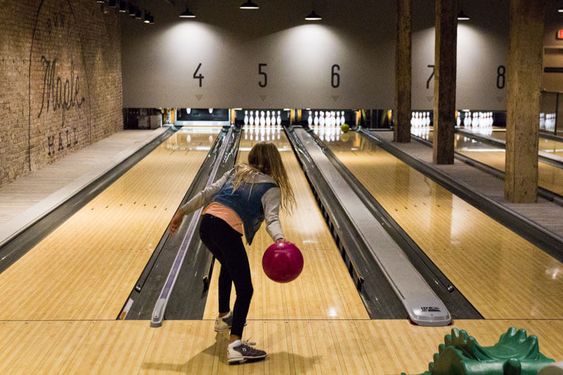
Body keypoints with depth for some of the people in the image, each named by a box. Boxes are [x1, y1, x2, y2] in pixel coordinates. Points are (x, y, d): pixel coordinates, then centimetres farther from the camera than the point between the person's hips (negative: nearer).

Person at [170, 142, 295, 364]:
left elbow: (207, 193, 18)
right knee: (245, 289, -2)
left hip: (207, 223, 7)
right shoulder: (270, 187, 7)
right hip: (227, 231, -7)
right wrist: (279, 239, -27)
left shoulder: (236, 172, 22)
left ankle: (224, 317, 47)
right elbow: (271, 218, -12)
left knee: (228, 266, 34)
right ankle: (235, 346, -15)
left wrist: (183, 211, 23)